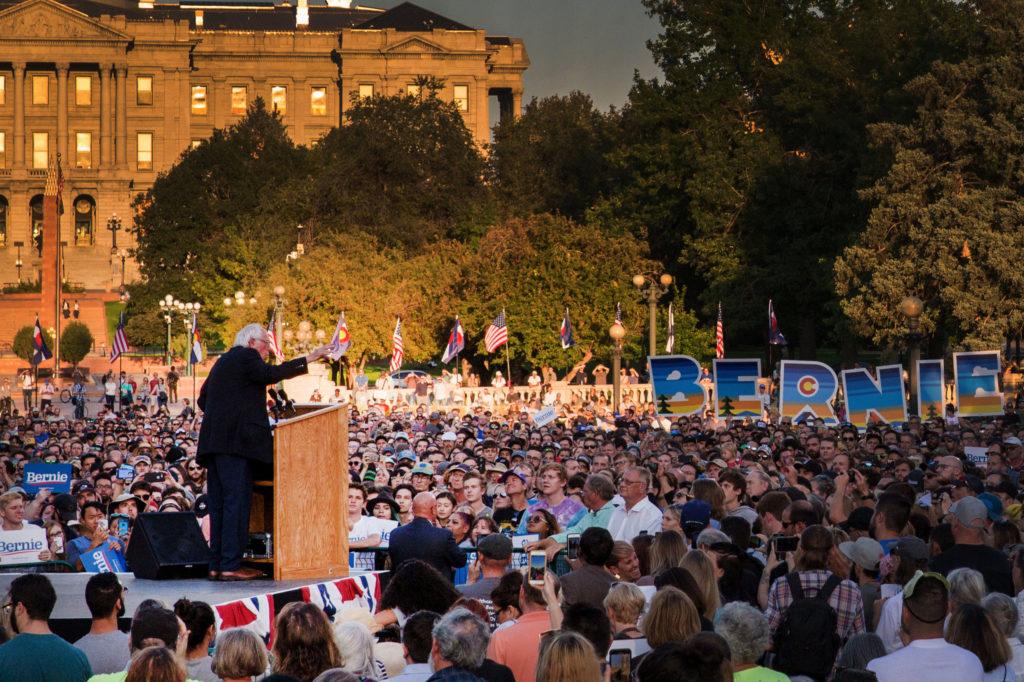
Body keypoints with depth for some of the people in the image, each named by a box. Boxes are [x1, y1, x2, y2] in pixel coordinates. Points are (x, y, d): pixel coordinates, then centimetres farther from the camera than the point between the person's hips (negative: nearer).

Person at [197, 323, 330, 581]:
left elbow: (203, 399, 27)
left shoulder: (223, 361, 25)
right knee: (237, 501, -10)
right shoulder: (246, 357, -2)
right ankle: (230, 565, -15)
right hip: (236, 439, -9)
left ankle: (216, 564, 7)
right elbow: (270, 374, -20)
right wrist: (307, 360, -19)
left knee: (219, 503, 8)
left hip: (213, 441, 9)